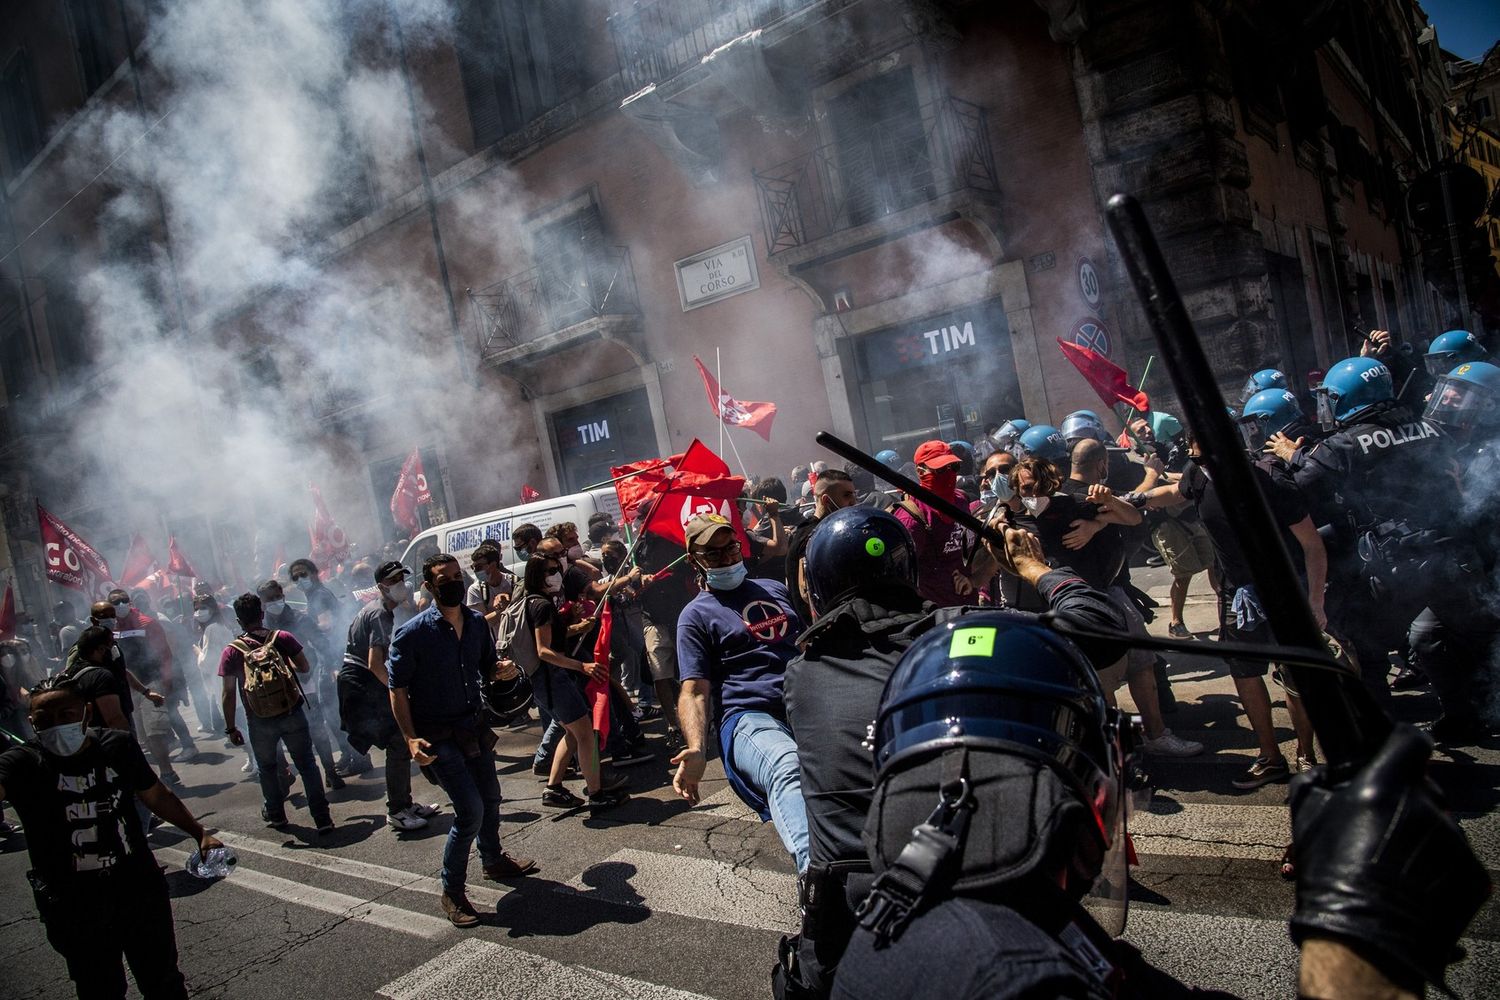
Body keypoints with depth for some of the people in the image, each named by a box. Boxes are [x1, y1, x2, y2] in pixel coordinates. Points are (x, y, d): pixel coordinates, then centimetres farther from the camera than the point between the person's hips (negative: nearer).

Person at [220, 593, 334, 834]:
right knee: (307, 765, 8)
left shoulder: (231, 651, -7)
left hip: (260, 721, 0)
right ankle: (322, 819, 7)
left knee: (267, 768, 23)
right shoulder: (283, 637, -6)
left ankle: (275, 815, 36)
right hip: (293, 713, 0)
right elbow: (305, 667, 3)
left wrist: (230, 728, 3)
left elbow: (229, 693, -5)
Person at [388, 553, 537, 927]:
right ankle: (452, 892, 8)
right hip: (439, 737, -6)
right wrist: (410, 738, -20)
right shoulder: (412, 633, -16)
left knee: (490, 797, 19)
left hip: (475, 726, 6)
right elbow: (398, 688, -13)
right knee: (470, 811, -10)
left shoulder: (477, 622, 1)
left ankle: (494, 861, 44)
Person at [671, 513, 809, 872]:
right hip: (749, 717, -6)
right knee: (788, 769, -41)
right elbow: (694, 691, 4)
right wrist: (696, 750, -14)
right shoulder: (696, 615, 14)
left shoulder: (774, 588, 28)